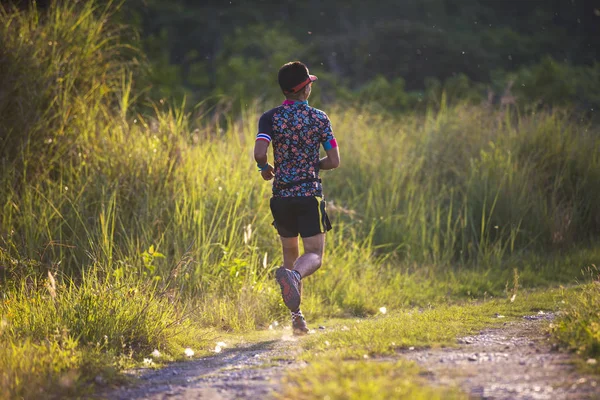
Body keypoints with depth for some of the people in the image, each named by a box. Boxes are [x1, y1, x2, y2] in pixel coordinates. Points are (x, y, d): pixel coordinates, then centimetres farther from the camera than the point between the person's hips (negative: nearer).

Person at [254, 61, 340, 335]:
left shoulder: (271, 117, -1)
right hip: (309, 194, -2)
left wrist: (265, 168, 6)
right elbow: (334, 161, -4)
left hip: (281, 196, 3)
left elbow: (259, 153, -15)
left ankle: (296, 316, 10)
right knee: (314, 255, -2)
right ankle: (293, 274, -38)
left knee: (290, 252, 17)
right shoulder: (319, 118, -1)